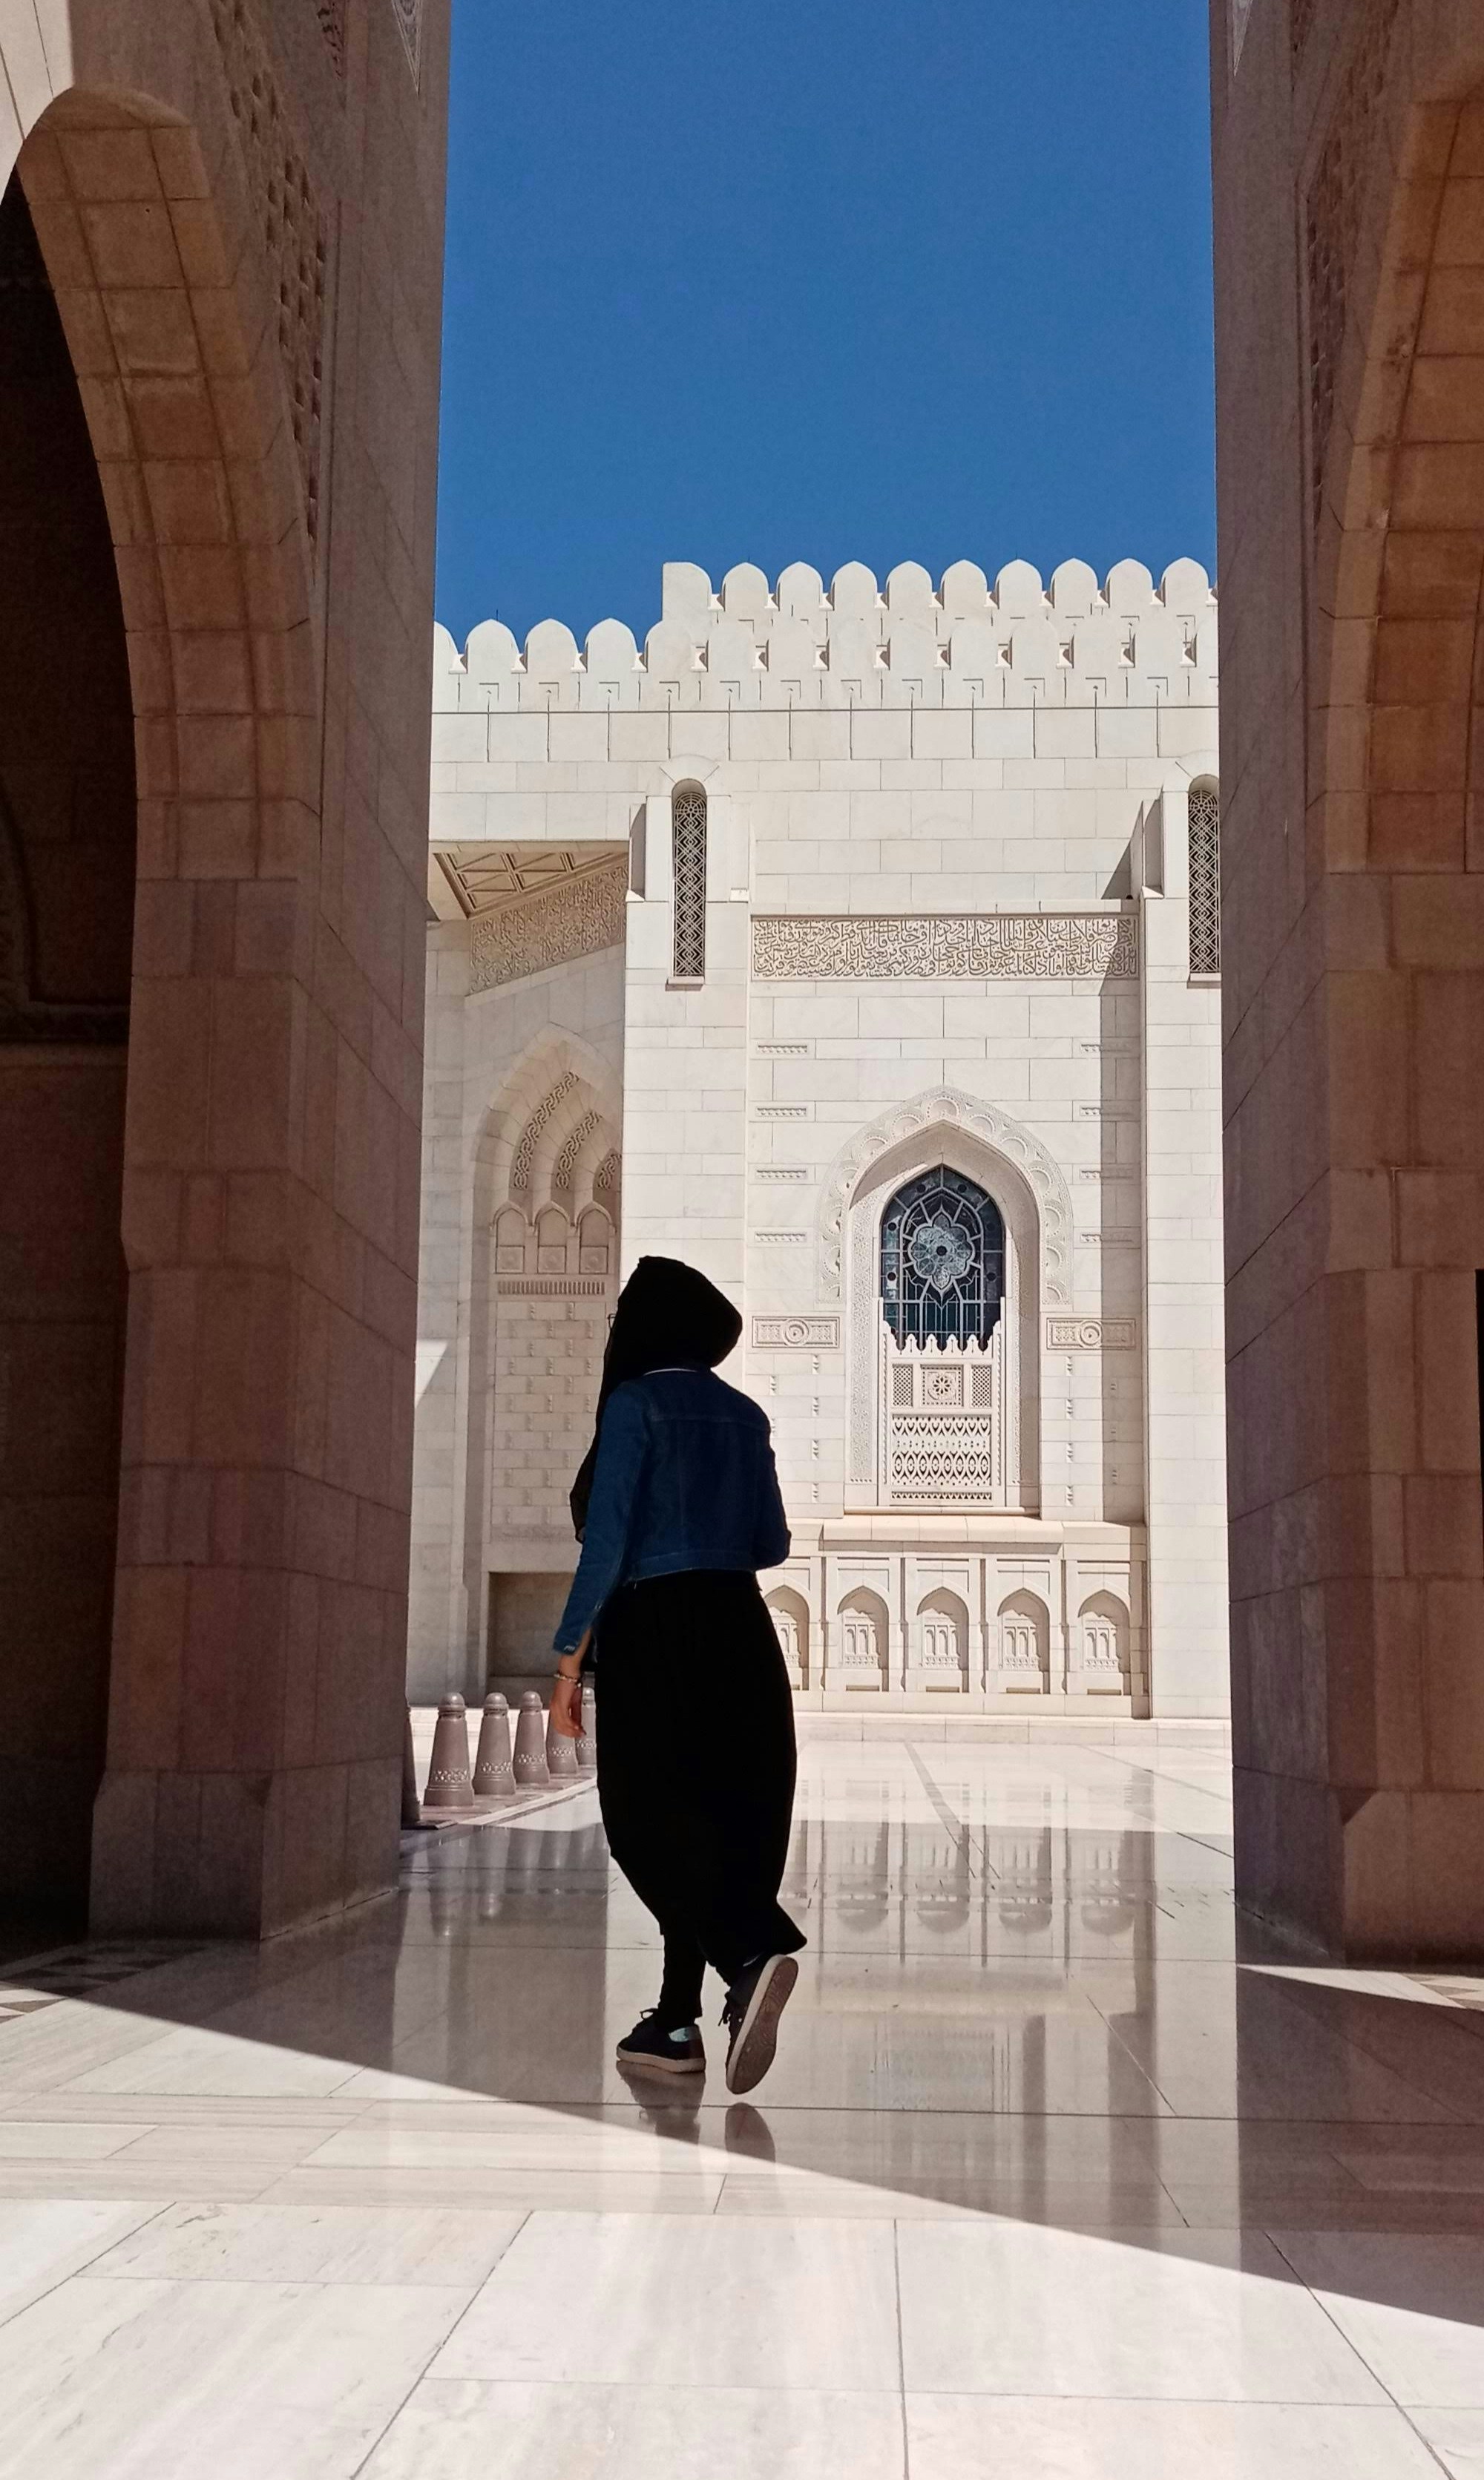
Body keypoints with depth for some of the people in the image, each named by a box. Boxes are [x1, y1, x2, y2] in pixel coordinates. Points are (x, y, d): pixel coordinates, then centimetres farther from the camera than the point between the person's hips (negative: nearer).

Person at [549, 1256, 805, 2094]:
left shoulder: (636, 1403, -6)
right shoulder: (744, 1414, 11)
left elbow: (606, 1539, -12)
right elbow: (772, 1544, 14)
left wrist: (570, 1660, -9)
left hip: (654, 1633, -6)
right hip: (739, 1632, 6)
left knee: (652, 1822, -2)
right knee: (723, 1824, 9)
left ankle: (755, 1957, -24)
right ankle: (679, 2021, 12)